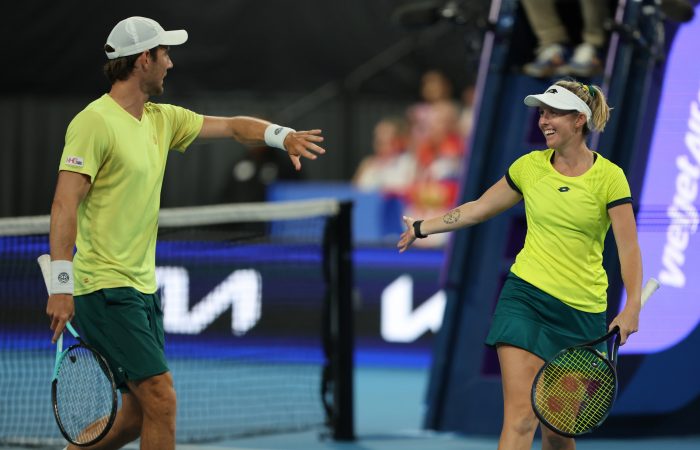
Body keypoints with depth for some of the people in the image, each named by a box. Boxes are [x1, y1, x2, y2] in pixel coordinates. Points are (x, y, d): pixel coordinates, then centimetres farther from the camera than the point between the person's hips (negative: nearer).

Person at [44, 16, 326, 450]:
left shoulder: (161, 119, 13)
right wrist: (61, 285, -26)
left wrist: (283, 135, -3)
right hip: (105, 288, -9)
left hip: (143, 285, 9)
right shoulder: (95, 122, -13)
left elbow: (231, 126, 17)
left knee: (139, 415, 10)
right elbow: (65, 204, -19)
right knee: (162, 399, -14)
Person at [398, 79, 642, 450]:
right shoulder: (529, 166, 3)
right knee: (521, 416, -15)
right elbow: (478, 209, 18)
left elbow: (629, 248, -8)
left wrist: (632, 306, -21)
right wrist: (422, 227, 19)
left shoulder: (609, 177, -5)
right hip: (525, 296, 1)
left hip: (583, 311, -1)